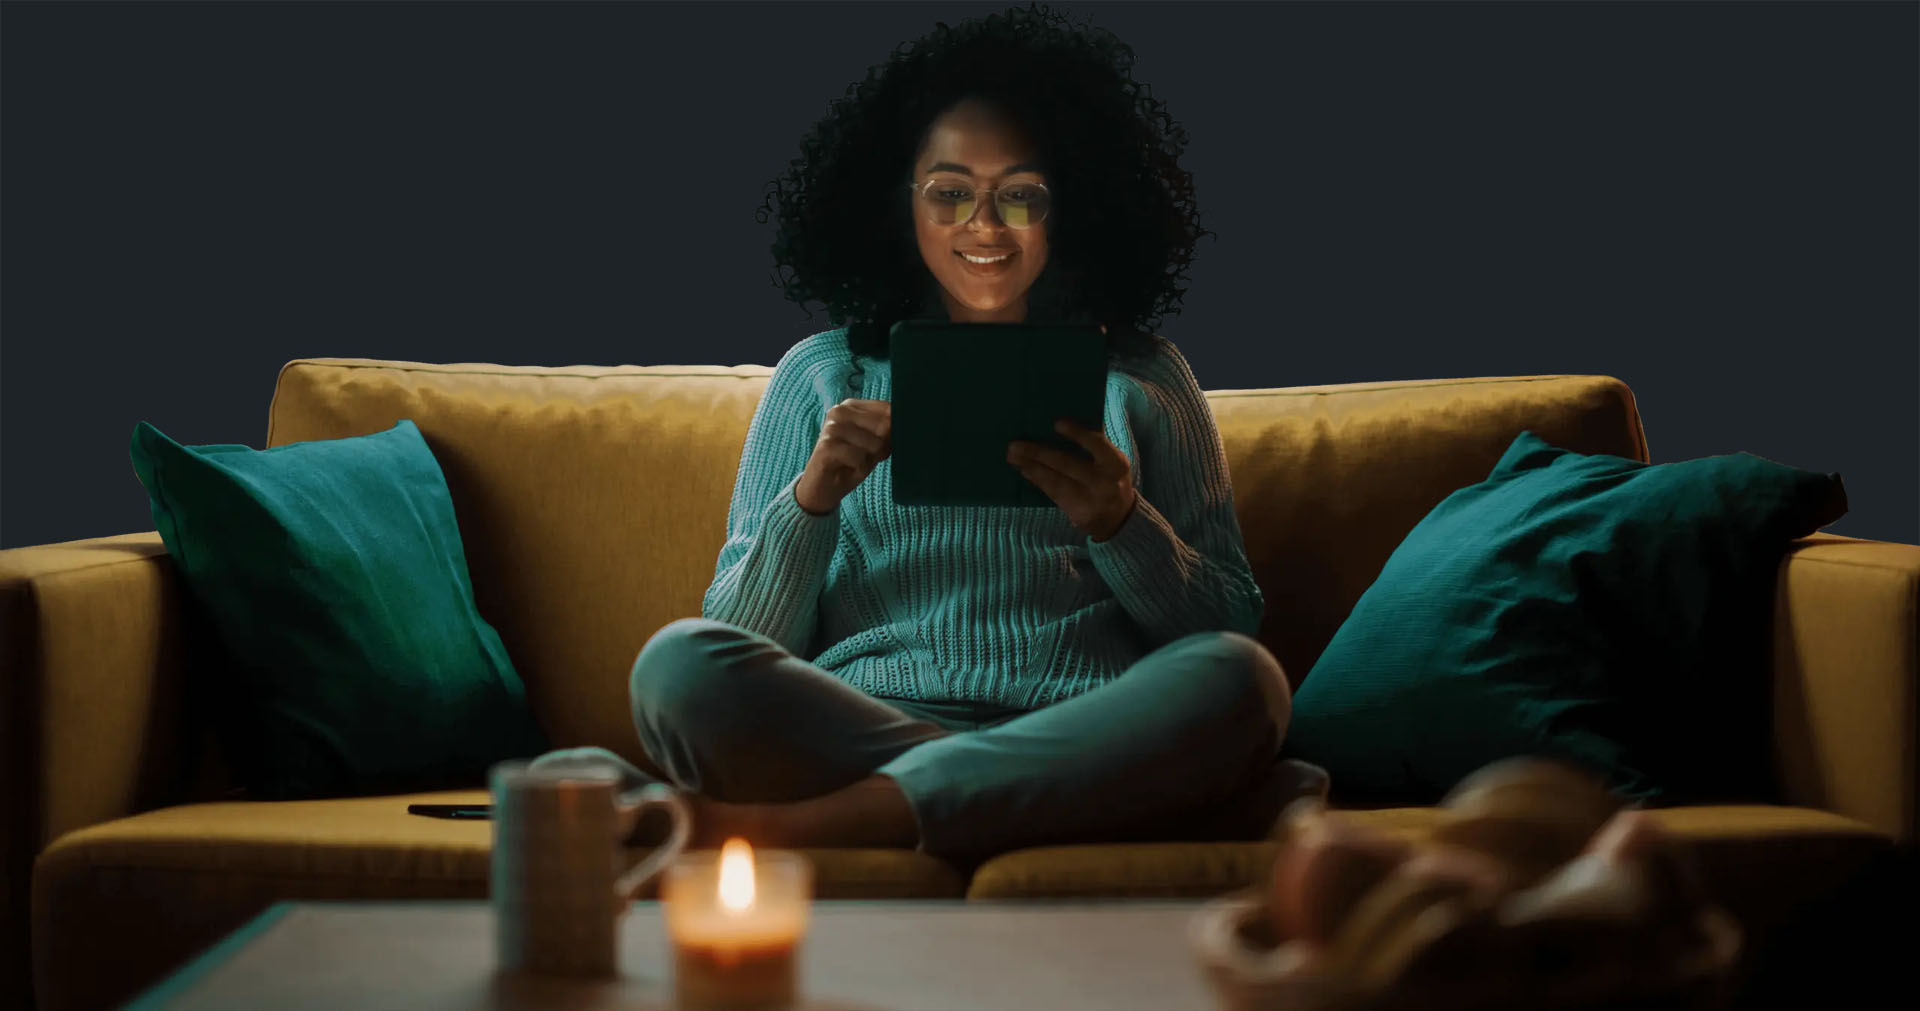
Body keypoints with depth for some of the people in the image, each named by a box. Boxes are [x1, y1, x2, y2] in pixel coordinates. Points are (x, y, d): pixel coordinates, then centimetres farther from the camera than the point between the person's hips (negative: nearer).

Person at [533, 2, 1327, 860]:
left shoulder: (1141, 379, 19)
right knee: (679, 664, -28)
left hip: (1089, 736, 0)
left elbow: (1233, 628, 12)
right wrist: (809, 501, -8)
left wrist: (1121, 525, -7)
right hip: (852, 734, 0)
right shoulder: (821, 376, 19)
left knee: (1238, 677, -32)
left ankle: (797, 824, -36)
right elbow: (741, 638, 11)